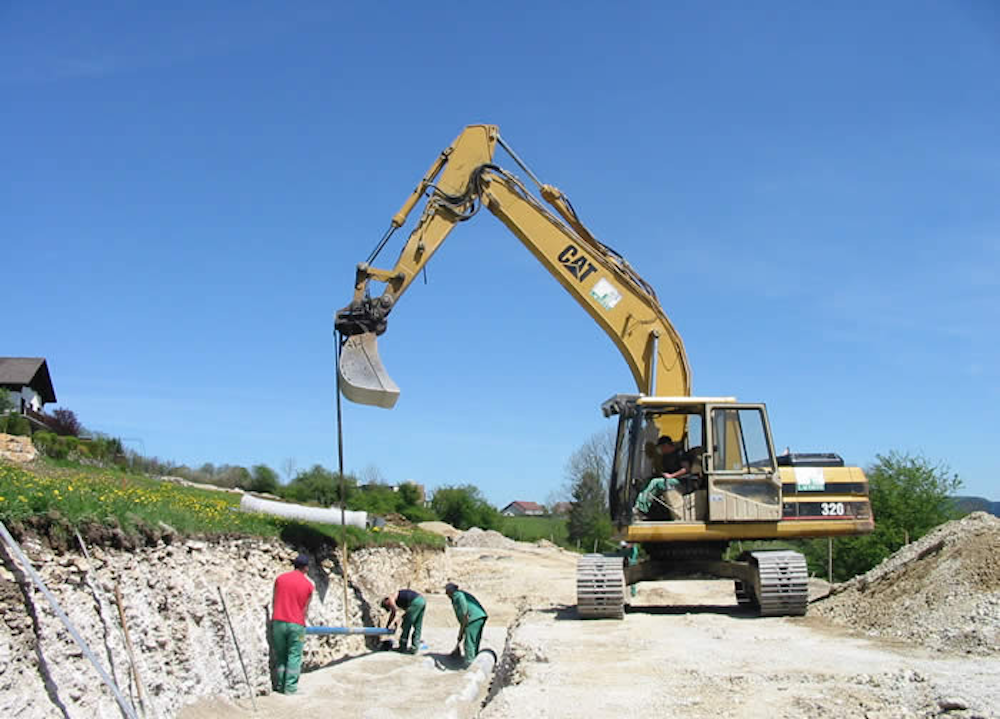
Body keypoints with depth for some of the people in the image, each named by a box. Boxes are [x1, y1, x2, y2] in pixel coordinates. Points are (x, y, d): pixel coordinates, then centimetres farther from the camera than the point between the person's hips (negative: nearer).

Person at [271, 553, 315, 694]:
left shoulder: (280, 578, 3)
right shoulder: (308, 585, -1)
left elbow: (273, 601, 8)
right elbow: (306, 608, 4)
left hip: (278, 622, 2)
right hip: (296, 624, -2)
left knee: (280, 656, 13)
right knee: (294, 656, 5)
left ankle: (280, 686, 17)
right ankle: (290, 687, 4)